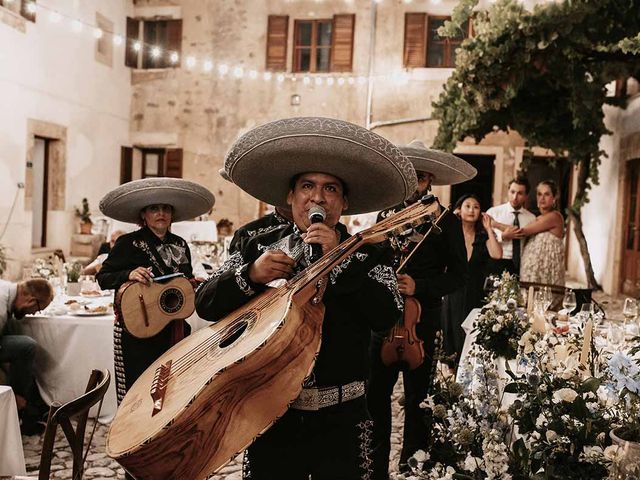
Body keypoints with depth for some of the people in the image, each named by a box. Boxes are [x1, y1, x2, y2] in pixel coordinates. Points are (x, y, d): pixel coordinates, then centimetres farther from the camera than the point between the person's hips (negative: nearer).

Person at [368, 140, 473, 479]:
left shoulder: (445, 221, -3)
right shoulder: (388, 213, 11)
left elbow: (458, 274, -6)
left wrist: (419, 287, -19)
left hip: (420, 321, -4)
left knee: (416, 398, 7)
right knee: (375, 393, 6)